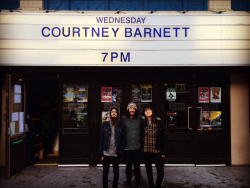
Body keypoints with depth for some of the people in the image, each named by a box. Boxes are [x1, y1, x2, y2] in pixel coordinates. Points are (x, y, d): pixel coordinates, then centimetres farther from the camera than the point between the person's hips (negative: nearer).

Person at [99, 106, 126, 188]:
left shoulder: (122, 125, 0)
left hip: (116, 154, 0)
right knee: (105, 172, 11)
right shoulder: (105, 124, 2)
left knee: (116, 172, 11)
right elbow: (101, 139, 1)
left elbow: (123, 139, 0)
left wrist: (120, 152, -9)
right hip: (106, 154, 0)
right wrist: (101, 153, -4)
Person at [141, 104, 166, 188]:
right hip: (146, 151, 2)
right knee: (148, 171, 14)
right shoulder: (143, 123, 2)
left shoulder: (158, 123, -2)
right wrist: (141, 148, -2)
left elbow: (163, 138, -1)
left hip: (157, 151, -2)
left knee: (161, 172, -6)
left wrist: (163, 151, -3)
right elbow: (141, 137, 4)